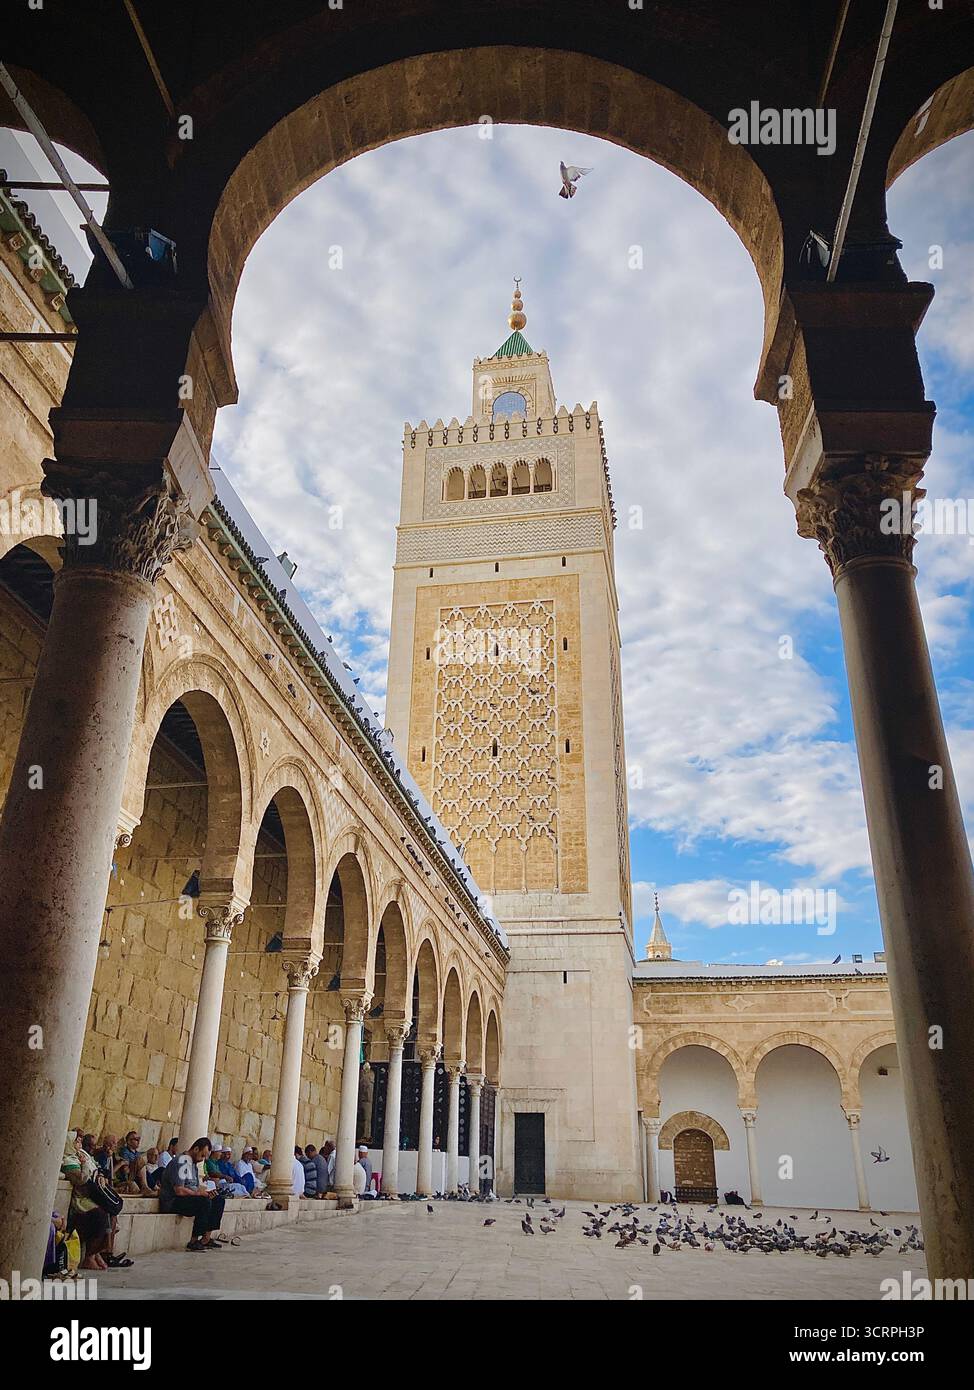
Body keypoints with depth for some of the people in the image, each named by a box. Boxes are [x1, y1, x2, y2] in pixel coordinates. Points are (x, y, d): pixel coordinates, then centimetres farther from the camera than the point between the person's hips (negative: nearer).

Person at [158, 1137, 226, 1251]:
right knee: (204, 1202, -30)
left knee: (218, 1200, -3)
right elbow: (179, 1191, -26)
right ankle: (193, 1241, -20)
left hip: (188, 1198, 10)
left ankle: (206, 1239, -6)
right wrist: (198, 1193, -15)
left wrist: (206, 1193, -3)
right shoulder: (181, 1162, -16)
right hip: (172, 1201, -10)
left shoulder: (192, 1163, 16)